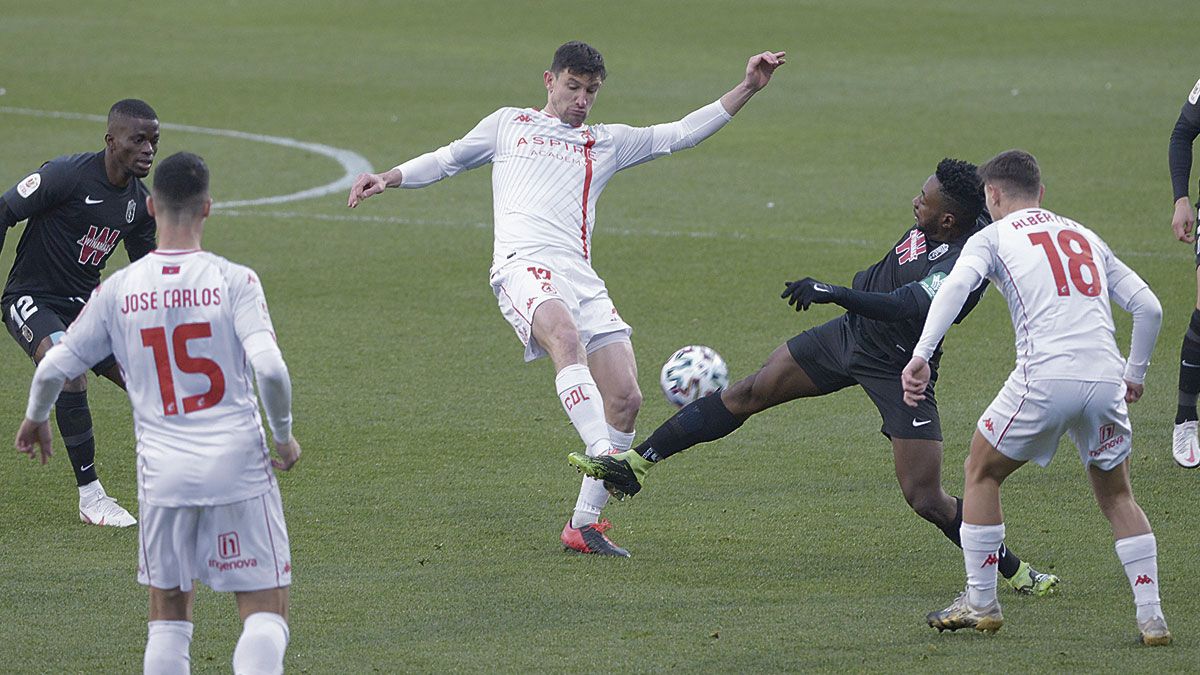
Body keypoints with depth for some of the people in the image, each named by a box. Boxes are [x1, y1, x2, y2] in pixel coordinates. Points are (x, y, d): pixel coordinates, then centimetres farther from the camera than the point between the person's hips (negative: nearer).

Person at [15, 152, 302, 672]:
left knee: (168, 611, 16)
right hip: (239, 464, -2)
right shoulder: (234, 281, -7)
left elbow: (53, 369, 4)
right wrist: (284, 435, 1)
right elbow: (269, 369, -17)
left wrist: (35, 419, 25)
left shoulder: (118, 291, 1)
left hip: (163, 471, 2)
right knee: (265, 609, 2)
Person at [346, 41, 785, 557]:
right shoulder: (510, 124, 24)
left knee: (626, 399, -8)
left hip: (582, 278, 4)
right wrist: (389, 178, 14)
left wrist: (747, 89, 19)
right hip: (524, 265, -4)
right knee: (567, 337, -38)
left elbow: (682, 134, 26)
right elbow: (448, 160, 29)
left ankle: (584, 523, 2)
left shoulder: (607, 143, 28)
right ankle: (606, 456, -51)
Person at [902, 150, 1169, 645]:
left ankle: (981, 604, 17)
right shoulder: (1086, 237, 24)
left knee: (981, 474, 17)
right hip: (1105, 376, 4)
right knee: (1116, 495, 21)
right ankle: (1151, 617, 11)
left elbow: (955, 287, -10)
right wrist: (1135, 373, 32)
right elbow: (1148, 307, 20)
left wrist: (921, 355, -17)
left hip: (1045, 377, -4)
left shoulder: (993, 237, 11)